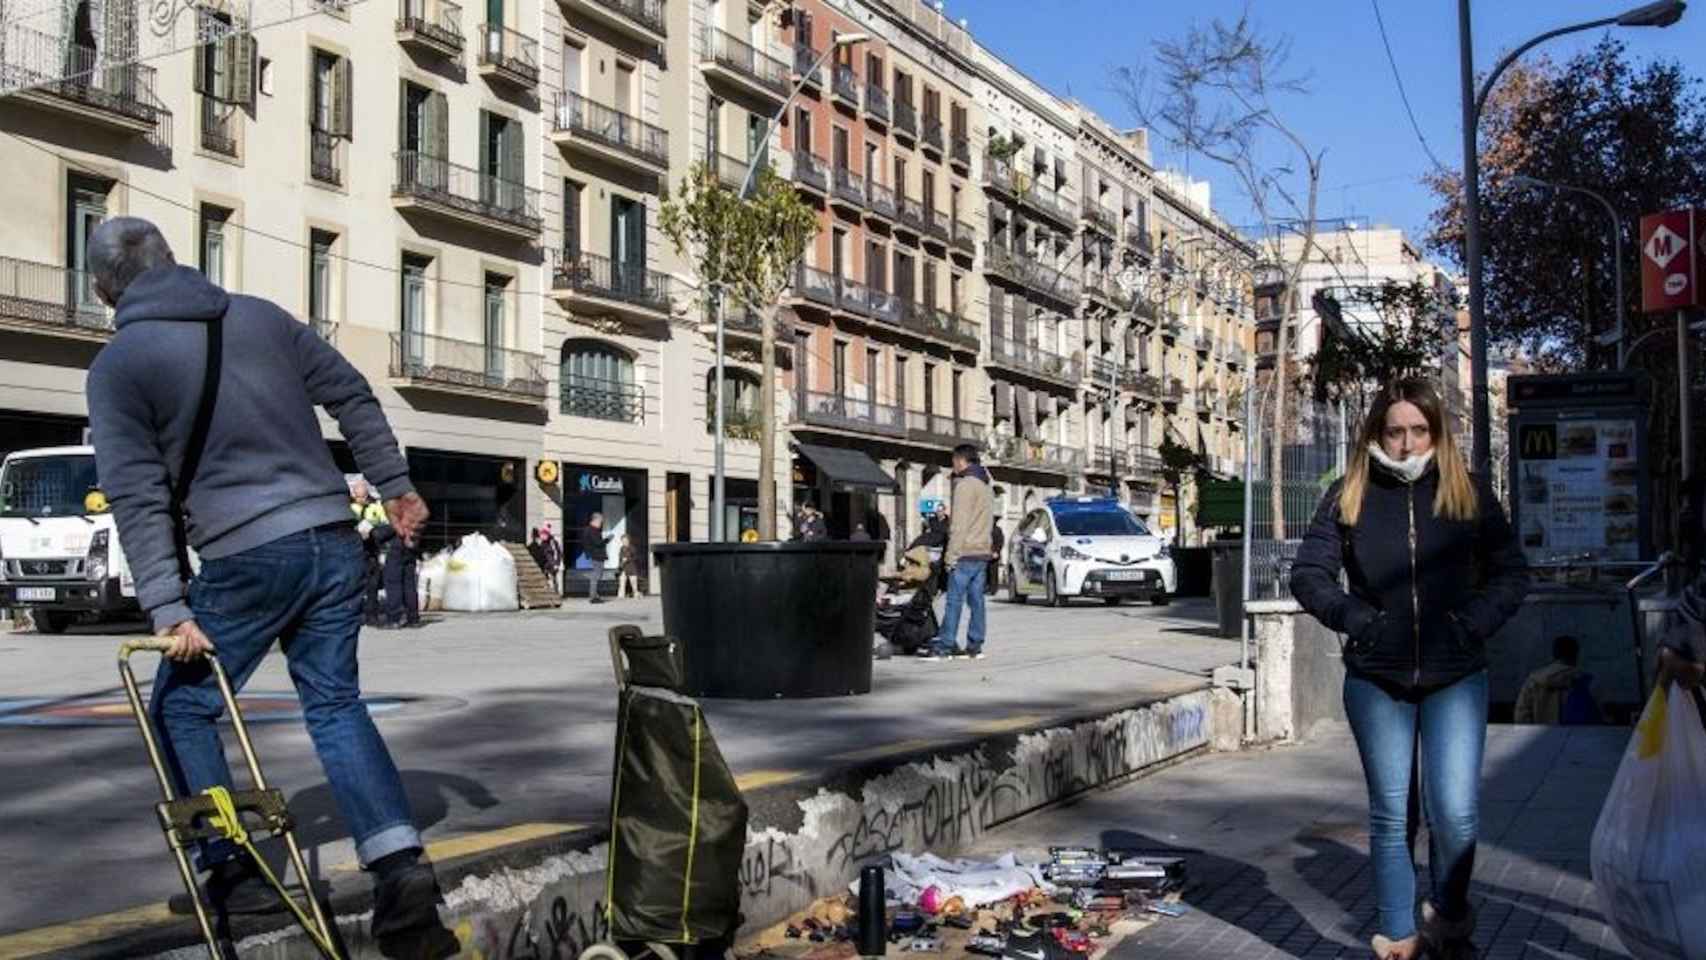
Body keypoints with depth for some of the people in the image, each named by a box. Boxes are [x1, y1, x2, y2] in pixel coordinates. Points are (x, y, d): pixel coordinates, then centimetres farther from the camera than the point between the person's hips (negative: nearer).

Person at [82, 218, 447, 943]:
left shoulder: (118, 364, -1)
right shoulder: (260, 315, 12)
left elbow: (138, 497, -7)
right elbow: (354, 396, 12)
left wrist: (168, 609, -9)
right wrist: (395, 486, 20)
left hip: (248, 559, -5)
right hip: (334, 541, 5)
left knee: (179, 710, 14)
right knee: (336, 703, 11)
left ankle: (233, 873, 14)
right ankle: (401, 867, 0)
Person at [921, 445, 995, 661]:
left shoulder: (965, 485, -10)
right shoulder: (987, 485, 18)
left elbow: (959, 525, -15)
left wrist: (951, 555, -14)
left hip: (965, 553, -9)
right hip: (983, 552, 9)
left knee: (955, 600, -7)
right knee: (976, 600, 8)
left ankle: (944, 646, -7)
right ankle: (975, 646, 8)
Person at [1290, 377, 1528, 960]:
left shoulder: (1469, 493, 1)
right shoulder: (1348, 497, 1)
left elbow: (1511, 573, 4)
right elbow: (1308, 575, 1)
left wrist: (1473, 624, -11)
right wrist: (1358, 620, -13)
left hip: (1455, 678, 0)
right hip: (1376, 680, 1)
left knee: (1456, 814, -6)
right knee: (1390, 815, 8)